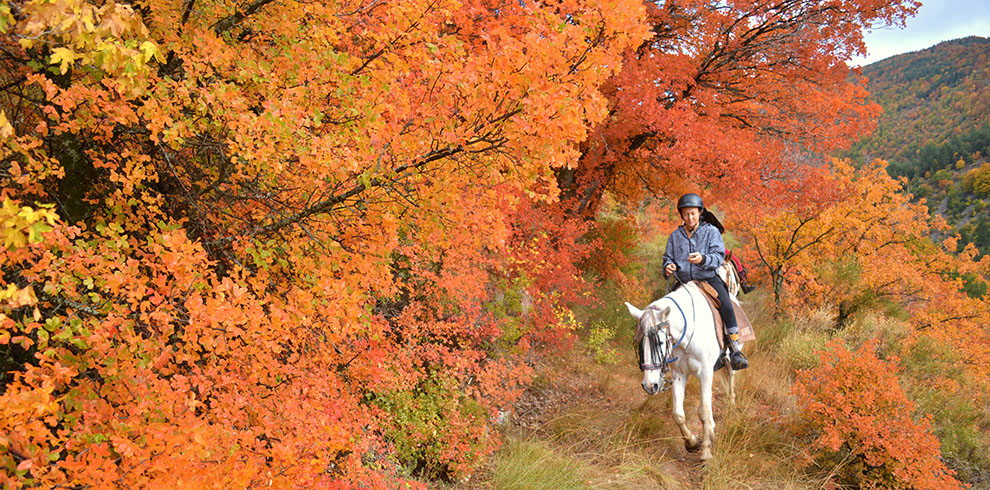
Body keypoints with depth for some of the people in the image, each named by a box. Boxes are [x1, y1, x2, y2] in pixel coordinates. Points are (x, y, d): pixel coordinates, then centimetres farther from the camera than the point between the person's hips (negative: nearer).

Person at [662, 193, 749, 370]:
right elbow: (668, 257, 18)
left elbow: (718, 256, -6)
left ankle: (735, 351, -17)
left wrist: (703, 259, -28)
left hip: (709, 278, -3)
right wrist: (668, 267, -7)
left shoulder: (711, 231, 3)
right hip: (684, 282, 3)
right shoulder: (675, 236, 13)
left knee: (726, 307, -26)